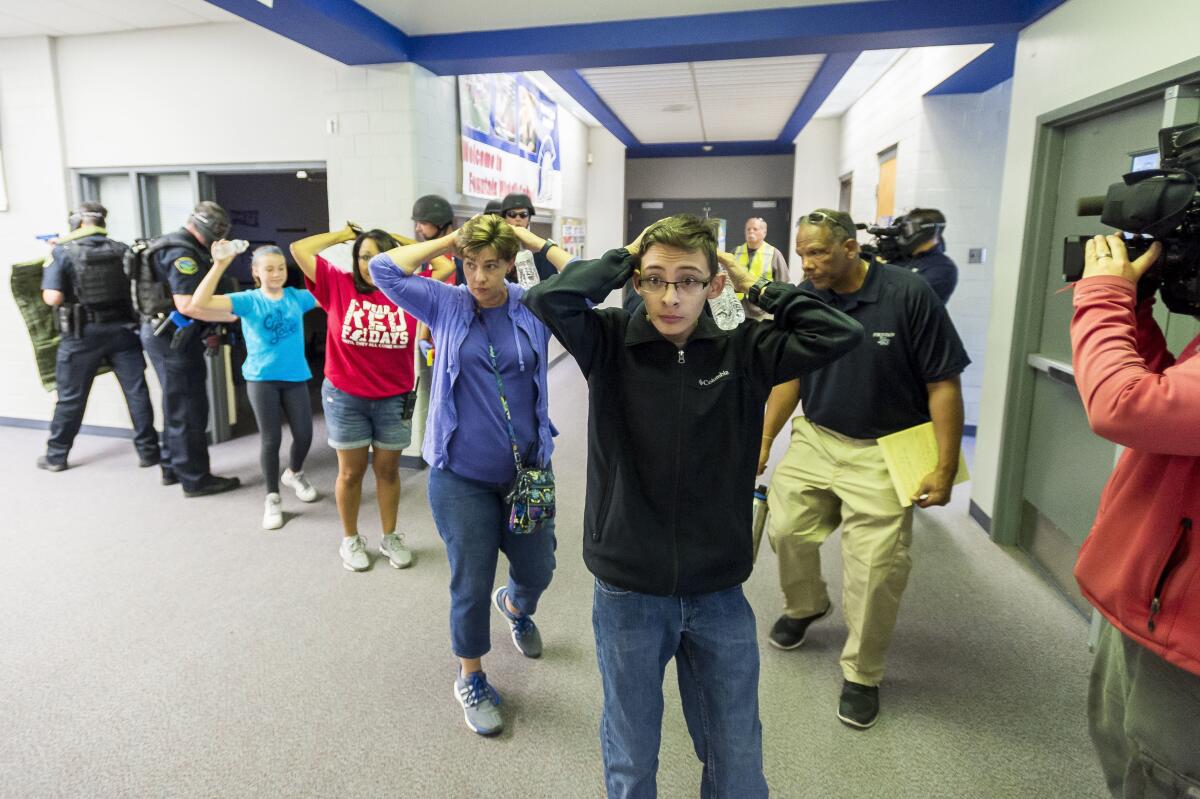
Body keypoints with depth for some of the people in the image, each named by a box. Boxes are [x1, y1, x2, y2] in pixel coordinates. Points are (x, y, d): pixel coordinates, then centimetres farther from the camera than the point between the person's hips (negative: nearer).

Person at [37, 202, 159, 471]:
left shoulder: (62, 252, -7)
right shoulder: (122, 250, 1)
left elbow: (52, 298, -12)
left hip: (83, 334, -1)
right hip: (122, 328, 2)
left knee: (71, 396, 10)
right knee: (137, 392, 5)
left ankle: (56, 456, 23)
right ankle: (148, 451, 8)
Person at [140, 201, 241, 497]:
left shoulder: (172, 245, 15)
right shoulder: (183, 253, -18)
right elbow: (187, 305, -28)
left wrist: (207, 330, 19)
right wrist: (227, 315, -21)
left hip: (162, 334, 11)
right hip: (174, 339, -11)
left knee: (176, 406, 20)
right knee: (189, 410, -3)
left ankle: (172, 468, 31)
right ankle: (195, 479, 4)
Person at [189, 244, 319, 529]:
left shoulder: (297, 297, 1)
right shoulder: (248, 300, -7)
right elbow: (199, 302, -19)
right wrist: (219, 265, -27)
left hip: (295, 377, 3)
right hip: (261, 379, -2)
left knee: (304, 434, 6)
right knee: (271, 439, 1)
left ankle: (294, 473, 40)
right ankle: (272, 498, 19)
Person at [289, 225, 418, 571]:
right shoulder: (339, 285, -5)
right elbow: (299, 250, -7)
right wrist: (342, 234, 2)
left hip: (395, 399, 1)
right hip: (345, 398, -1)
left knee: (388, 470, 15)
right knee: (351, 472, 12)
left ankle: (390, 537, 30)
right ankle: (350, 539, 30)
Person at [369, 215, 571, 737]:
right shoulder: (445, 304, -3)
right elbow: (384, 270, -10)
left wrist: (533, 239, -9)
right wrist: (451, 240, -7)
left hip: (528, 470, 2)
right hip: (462, 476, -2)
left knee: (538, 570, 17)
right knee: (471, 586, 8)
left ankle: (515, 605, 55)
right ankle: (470, 680, 33)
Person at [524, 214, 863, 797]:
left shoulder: (743, 352, -3)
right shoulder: (611, 345, -7)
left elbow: (839, 333, -11)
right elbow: (547, 298, -22)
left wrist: (757, 286, -5)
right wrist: (624, 260, -10)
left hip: (719, 593, 2)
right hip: (627, 594, -1)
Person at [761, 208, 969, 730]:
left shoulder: (908, 295, -16)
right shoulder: (804, 298, -3)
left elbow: (943, 384, -12)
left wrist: (945, 468, -14)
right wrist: (764, 441, 7)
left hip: (882, 451, -4)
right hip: (815, 437, 4)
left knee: (876, 565, -5)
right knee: (786, 526, 2)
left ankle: (862, 674, 19)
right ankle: (804, 606, 36)